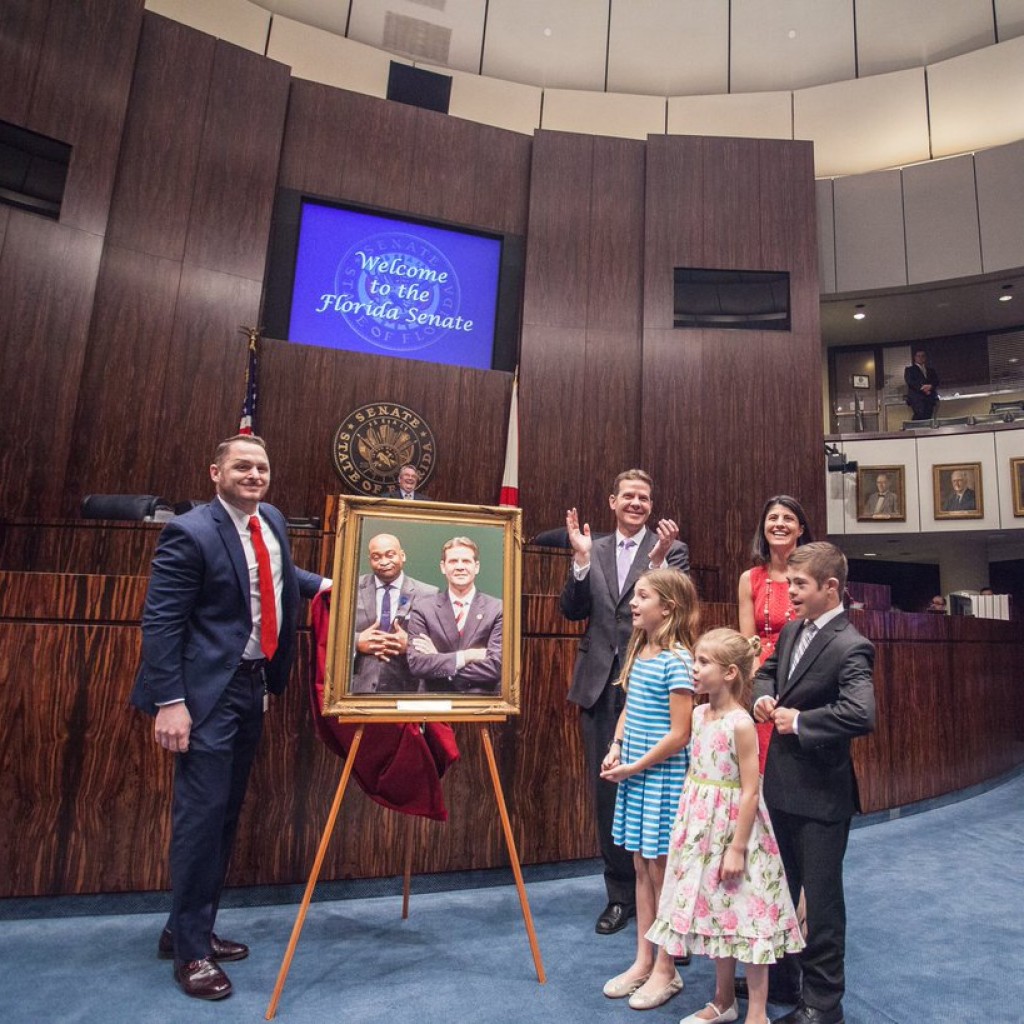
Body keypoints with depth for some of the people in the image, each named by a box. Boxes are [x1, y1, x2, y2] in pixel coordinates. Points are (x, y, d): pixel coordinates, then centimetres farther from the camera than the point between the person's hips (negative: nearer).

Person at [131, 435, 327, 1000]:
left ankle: (190, 927, 33)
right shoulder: (190, 532, -14)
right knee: (202, 813, -1)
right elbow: (159, 623, -16)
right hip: (208, 691, -8)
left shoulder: (273, 521, 8)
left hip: (253, 685, 8)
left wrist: (322, 585, 13)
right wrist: (170, 703, -20)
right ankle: (190, 949, 17)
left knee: (227, 813, 15)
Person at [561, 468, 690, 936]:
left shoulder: (672, 549, 0)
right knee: (606, 792, 12)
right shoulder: (592, 550, 8)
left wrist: (658, 560, -25)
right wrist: (581, 559, -13)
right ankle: (620, 893, 30)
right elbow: (572, 610, 0)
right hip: (600, 684, 3)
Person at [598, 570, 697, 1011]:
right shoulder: (638, 652, 5)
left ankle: (665, 971, 26)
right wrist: (615, 750, -1)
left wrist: (635, 767, -13)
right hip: (633, 774, 7)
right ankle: (642, 961, 32)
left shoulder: (676, 660, -18)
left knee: (661, 871, 7)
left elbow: (679, 735, -19)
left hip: (661, 777, -7)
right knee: (642, 868, 17)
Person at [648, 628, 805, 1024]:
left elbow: (750, 791, -19)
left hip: (733, 828, -8)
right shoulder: (699, 715, 2)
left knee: (746, 917, 6)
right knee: (716, 914, 19)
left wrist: (738, 847, -17)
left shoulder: (741, 724, -21)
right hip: (703, 829, 8)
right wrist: (687, 827, 14)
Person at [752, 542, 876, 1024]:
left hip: (821, 794, -8)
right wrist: (763, 696, -2)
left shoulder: (849, 647, -21)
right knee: (779, 885, 23)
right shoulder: (791, 630, 3)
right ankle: (780, 970, 44)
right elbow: (768, 670, 19)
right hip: (781, 784, 8)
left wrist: (800, 721, -24)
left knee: (821, 895, 10)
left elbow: (862, 714, -35)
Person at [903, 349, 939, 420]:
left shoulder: (931, 370, 27)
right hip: (916, 398, -4)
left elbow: (936, 381, 13)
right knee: (920, 414, -25)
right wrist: (922, 388, -16)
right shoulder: (909, 370, 14)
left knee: (928, 417, -8)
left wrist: (930, 386, -10)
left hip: (930, 398, 4)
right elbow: (910, 382, -3)